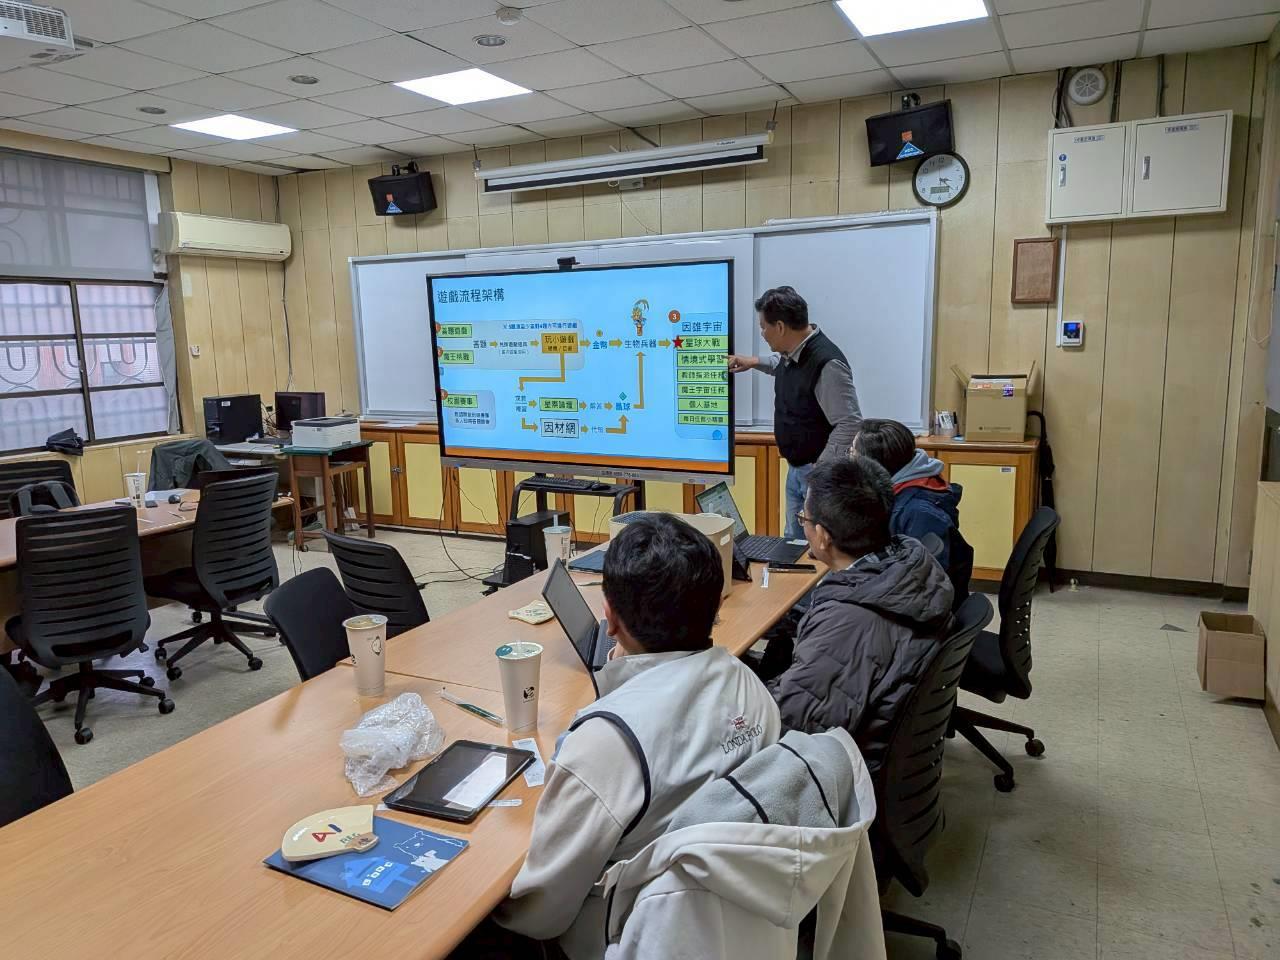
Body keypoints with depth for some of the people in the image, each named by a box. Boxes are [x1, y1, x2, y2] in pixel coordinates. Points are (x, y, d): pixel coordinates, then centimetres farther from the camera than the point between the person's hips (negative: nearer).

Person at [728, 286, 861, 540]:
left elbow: (850, 424, -26)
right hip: (796, 468, 9)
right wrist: (755, 362, 23)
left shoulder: (826, 363, -25)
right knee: (794, 543, 17)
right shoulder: (791, 353, 4)